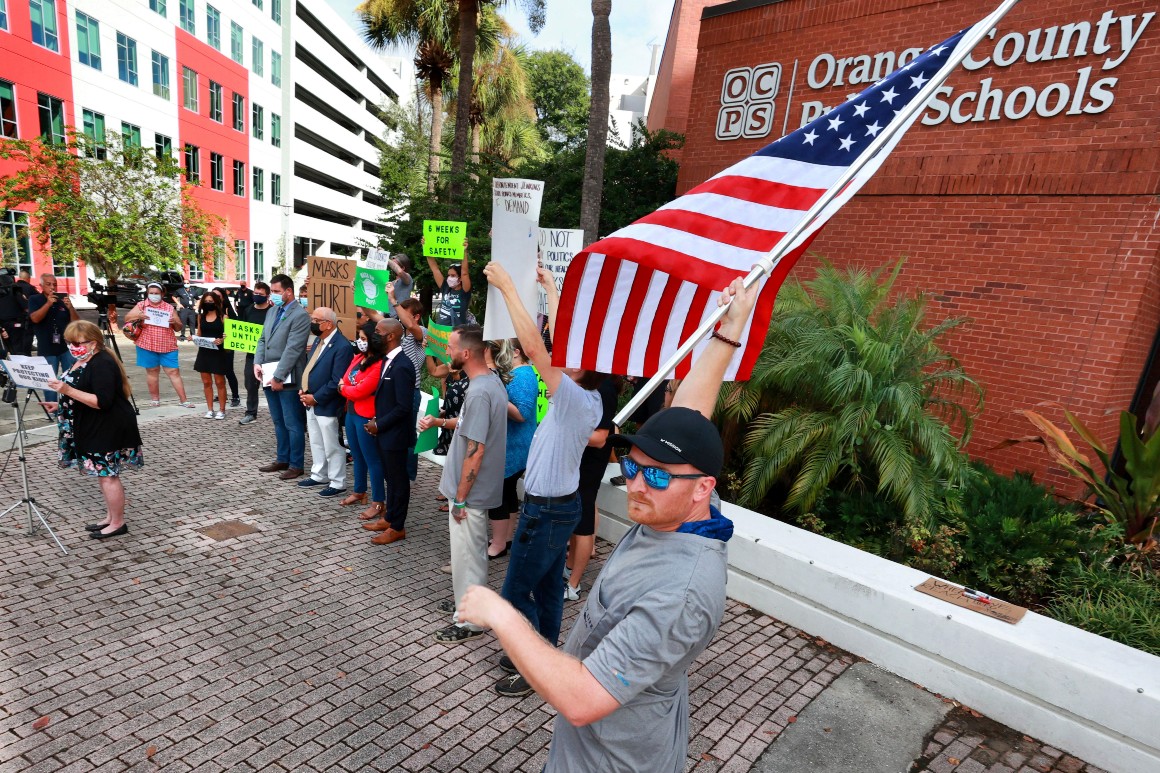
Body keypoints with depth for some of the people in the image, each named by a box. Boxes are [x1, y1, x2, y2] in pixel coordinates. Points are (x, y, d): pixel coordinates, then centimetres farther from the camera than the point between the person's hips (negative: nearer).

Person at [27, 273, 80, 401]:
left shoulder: (63, 299, 7)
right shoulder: (34, 300, 2)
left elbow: (76, 322, 2)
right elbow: (35, 318, -14)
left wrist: (70, 307, -17)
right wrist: (48, 303, -27)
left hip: (67, 346, 2)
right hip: (47, 349, -1)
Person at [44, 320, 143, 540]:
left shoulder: (102, 364, -19)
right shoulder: (82, 362, 13)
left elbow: (102, 401, -27)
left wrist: (68, 391, -28)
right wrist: (61, 405, 10)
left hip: (110, 429, -10)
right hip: (94, 429, 10)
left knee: (108, 475, -3)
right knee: (104, 474, 16)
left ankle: (118, 523, 7)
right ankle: (110, 517, 27)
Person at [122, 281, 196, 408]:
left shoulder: (169, 308, 11)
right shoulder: (141, 305, 8)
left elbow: (179, 328, 12)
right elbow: (127, 318, 4)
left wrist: (175, 322, -11)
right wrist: (138, 316, -15)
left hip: (168, 346, 0)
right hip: (147, 345, 0)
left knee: (174, 371, -1)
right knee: (152, 371, 7)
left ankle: (183, 400, -2)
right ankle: (155, 398, 17)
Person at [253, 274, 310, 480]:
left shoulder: (300, 315, -13)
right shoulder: (272, 311, 13)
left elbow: (292, 349, -18)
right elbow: (263, 339, 17)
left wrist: (278, 377, -19)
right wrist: (257, 362, 2)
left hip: (287, 378, -8)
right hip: (269, 376, 8)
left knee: (293, 424, 1)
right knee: (279, 422, 17)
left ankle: (296, 465, 11)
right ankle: (282, 459, 29)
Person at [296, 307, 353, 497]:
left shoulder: (342, 346, -21)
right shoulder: (318, 340, 10)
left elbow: (337, 381, -23)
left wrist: (315, 398, -17)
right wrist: (304, 391, 5)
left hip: (326, 406, -9)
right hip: (311, 402, 9)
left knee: (332, 446, 3)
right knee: (316, 443, 21)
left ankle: (337, 483, 15)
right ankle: (319, 475, 36)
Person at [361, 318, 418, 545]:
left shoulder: (402, 366, -23)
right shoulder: (387, 361, 6)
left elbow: (404, 406, -24)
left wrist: (379, 425, -16)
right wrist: (377, 421, 4)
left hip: (395, 434, -9)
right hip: (384, 432, 9)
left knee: (398, 480, 5)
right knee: (390, 478, 21)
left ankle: (397, 527, 18)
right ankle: (389, 518, 35)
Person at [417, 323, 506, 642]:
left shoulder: (479, 392, -26)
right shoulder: (492, 380, 4)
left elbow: (475, 451, -26)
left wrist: (460, 498, -19)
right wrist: (440, 422, 11)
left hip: (470, 492, -10)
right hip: (479, 488, 10)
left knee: (467, 554, 6)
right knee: (472, 551, 24)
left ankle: (469, 622, 23)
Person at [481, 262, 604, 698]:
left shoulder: (575, 399, -26)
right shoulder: (588, 397, -2)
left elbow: (534, 347, -32)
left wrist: (507, 286, -27)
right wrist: (551, 289, 12)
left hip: (546, 511, -9)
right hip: (558, 504, 9)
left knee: (516, 592, 6)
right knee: (548, 585, 20)